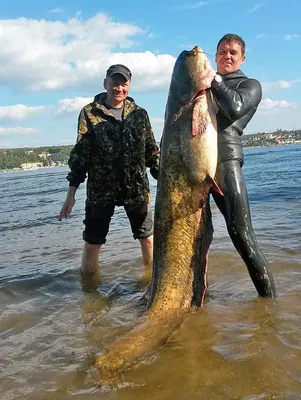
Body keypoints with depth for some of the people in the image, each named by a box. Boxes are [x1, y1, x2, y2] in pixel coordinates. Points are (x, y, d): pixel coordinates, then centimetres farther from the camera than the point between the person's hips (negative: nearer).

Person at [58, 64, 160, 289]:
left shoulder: (139, 114, 6)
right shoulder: (90, 113, -1)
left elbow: (152, 150, 10)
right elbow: (80, 154, -1)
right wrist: (72, 192, -4)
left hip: (137, 188, 2)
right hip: (100, 190, -2)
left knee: (147, 237, 10)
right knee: (92, 242, 3)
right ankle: (89, 287, 20)